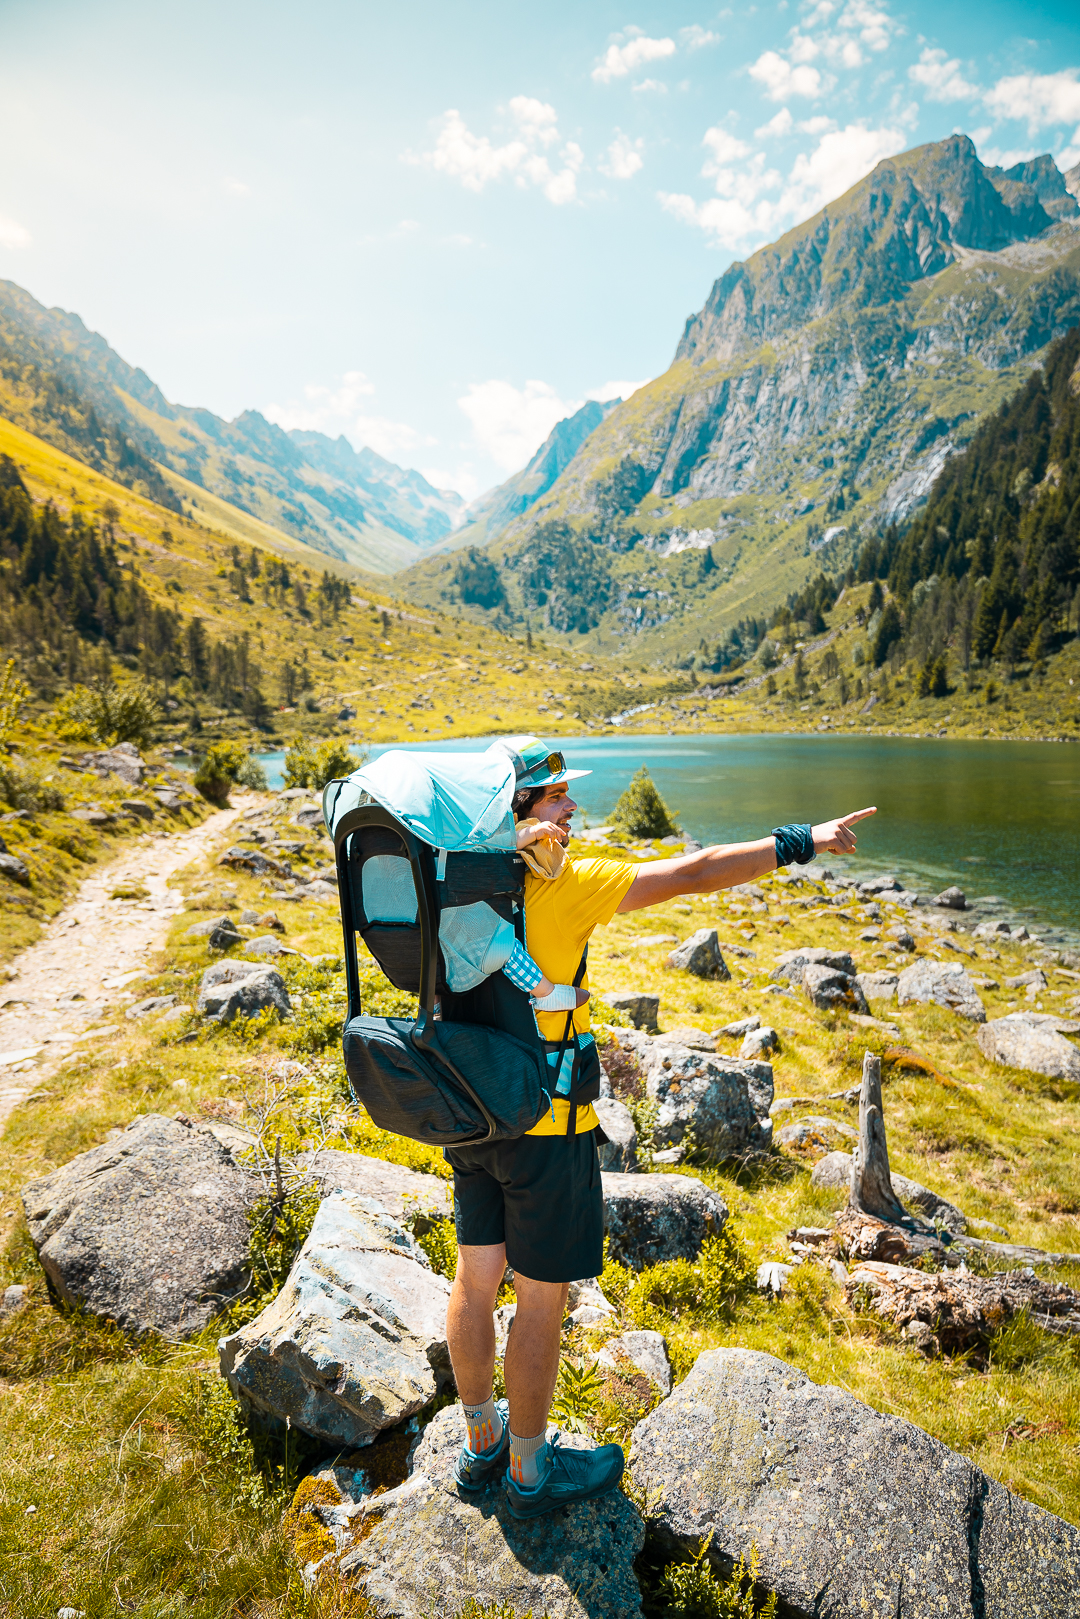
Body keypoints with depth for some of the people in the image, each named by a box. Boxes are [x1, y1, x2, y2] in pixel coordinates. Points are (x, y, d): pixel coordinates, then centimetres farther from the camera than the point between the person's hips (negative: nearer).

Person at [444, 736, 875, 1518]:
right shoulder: (561, 888, -23)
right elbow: (693, 874, -20)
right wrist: (802, 842, -12)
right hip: (545, 1127, -7)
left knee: (476, 1281, 20)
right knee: (541, 1301, 12)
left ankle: (482, 1444, 41)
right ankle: (531, 1473, 32)